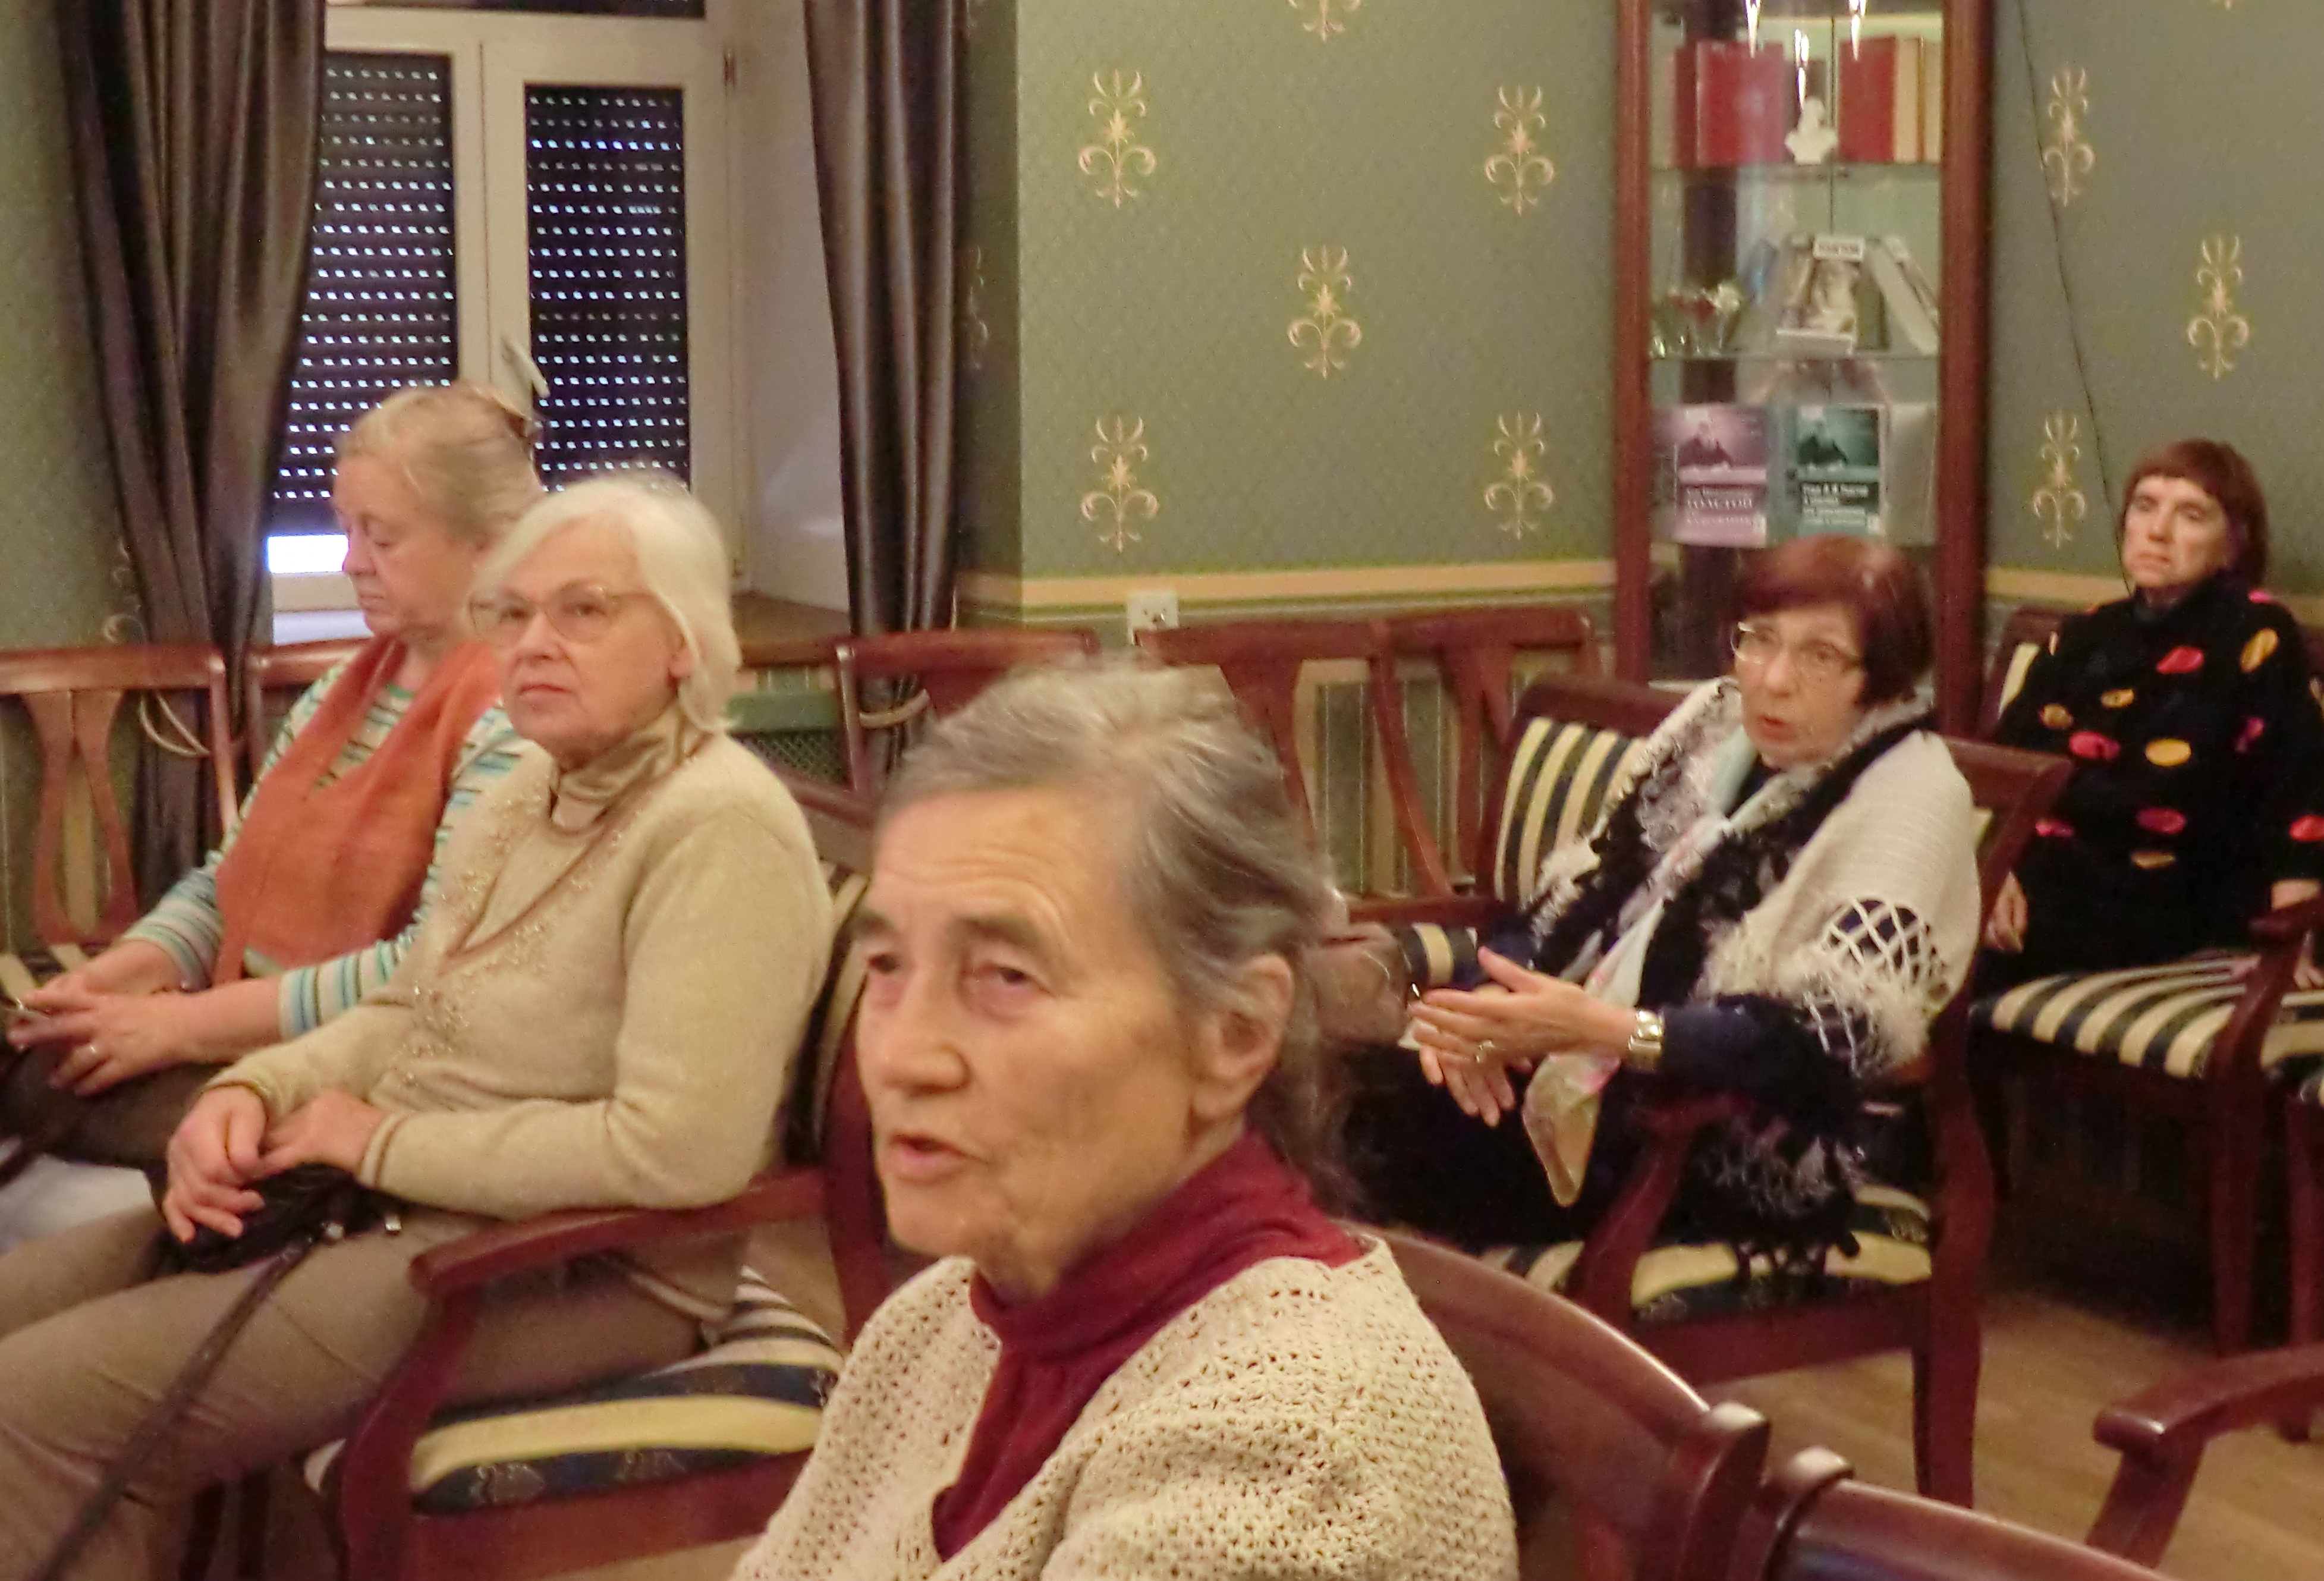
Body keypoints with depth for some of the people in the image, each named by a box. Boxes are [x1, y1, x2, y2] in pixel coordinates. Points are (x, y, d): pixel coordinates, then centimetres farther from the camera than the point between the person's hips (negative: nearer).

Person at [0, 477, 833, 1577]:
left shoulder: (717, 827, -19)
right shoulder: (534, 789, 12)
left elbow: (679, 1147, -27)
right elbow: (410, 1015, 21)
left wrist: (384, 1142, -16)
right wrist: (251, 1090, -1)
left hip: (584, 1270, -10)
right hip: (399, 1207, 10)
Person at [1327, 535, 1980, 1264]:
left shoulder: (1912, 794, -12)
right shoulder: (1717, 720, 8)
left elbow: (1822, 1040, -23)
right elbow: (1579, 896, 7)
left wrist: (1598, 1028, -33)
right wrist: (1486, 1010, -14)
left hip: (1761, 1151, -7)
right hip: (1602, 1072, 7)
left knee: (1388, 1148, -24)